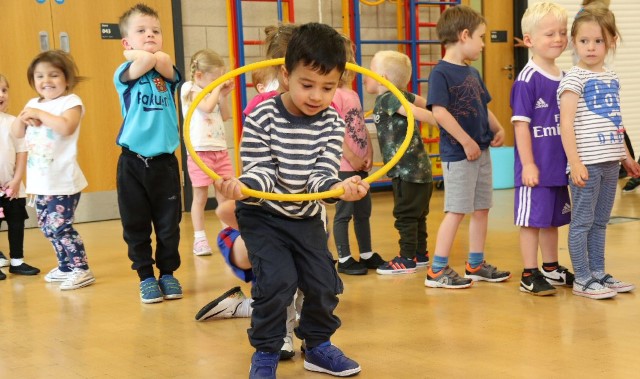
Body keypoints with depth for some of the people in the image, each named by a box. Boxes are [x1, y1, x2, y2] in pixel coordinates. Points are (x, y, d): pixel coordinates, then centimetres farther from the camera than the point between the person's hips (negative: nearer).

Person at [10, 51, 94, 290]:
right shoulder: (33, 104, 13)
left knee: (59, 226, -11)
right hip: (41, 181, 8)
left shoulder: (71, 101, -9)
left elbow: (66, 127, -26)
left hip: (63, 181, -8)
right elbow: (16, 134, 14)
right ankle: (66, 267, 29)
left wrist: (39, 114, -19)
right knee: (48, 227, 15)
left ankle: (81, 269, -1)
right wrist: (23, 118, -6)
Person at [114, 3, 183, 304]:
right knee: (136, 225, 6)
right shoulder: (124, 73, -1)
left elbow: (163, 63, -17)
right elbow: (144, 63, -22)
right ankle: (146, 277, 19)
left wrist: (143, 54, -5)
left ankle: (167, 273, 22)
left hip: (165, 161, 2)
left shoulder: (168, 73, 7)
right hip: (133, 162, -1)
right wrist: (141, 54, -4)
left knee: (169, 224, 7)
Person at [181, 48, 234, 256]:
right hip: (200, 151, -6)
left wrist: (224, 95, 5)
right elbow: (207, 107, -22)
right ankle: (199, 239, 7)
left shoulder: (212, 92, 13)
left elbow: (226, 116, 14)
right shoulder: (190, 90, -6)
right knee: (200, 196, 0)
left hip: (220, 150, 6)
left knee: (225, 195, 8)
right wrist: (217, 89, -10)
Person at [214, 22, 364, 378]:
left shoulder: (332, 123, -10)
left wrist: (338, 187, -42)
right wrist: (243, 187, -44)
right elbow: (261, 171, -22)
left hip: (307, 217, 4)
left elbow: (321, 174, -19)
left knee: (324, 282, 4)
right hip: (263, 215, -4)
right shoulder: (262, 117, -19)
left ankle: (318, 346, 29)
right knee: (278, 280, -16)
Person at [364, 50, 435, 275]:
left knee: (405, 214, -1)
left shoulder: (388, 99, -15)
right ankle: (420, 254, 27)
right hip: (418, 168, 9)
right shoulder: (401, 96, 11)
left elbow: (420, 113, -22)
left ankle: (407, 259, 6)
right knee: (417, 214, 17)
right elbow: (426, 103, 12)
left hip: (407, 170, -9)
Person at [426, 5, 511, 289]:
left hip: (481, 151, 8)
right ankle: (437, 271, 3)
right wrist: (466, 141, -20)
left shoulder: (472, 73, 13)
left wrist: (498, 129, 4)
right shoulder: (441, 72, -13)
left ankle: (476, 265, 24)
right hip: (457, 154, -8)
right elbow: (439, 112, -21)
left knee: (481, 208, 13)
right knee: (457, 210, -5)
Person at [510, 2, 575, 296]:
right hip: (536, 166, -8)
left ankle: (551, 269, 31)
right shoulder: (527, 79, -14)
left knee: (553, 217, 18)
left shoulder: (564, 78, 9)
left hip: (559, 164, 8)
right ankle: (530, 275, 10)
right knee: (532, 219, 1)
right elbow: (521, 123, -16)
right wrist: (528, 164, -18)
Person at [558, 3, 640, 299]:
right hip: (586, 163, -7)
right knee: (583, 221, -1)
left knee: (600, 221, 13)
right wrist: (575, 162, -20)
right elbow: (566, 123, -14)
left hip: (609, 163, 7)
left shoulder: (612, 78, 13)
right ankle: (582, 279, 7)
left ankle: (598, 273, 23)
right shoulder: (574, 78, -8)